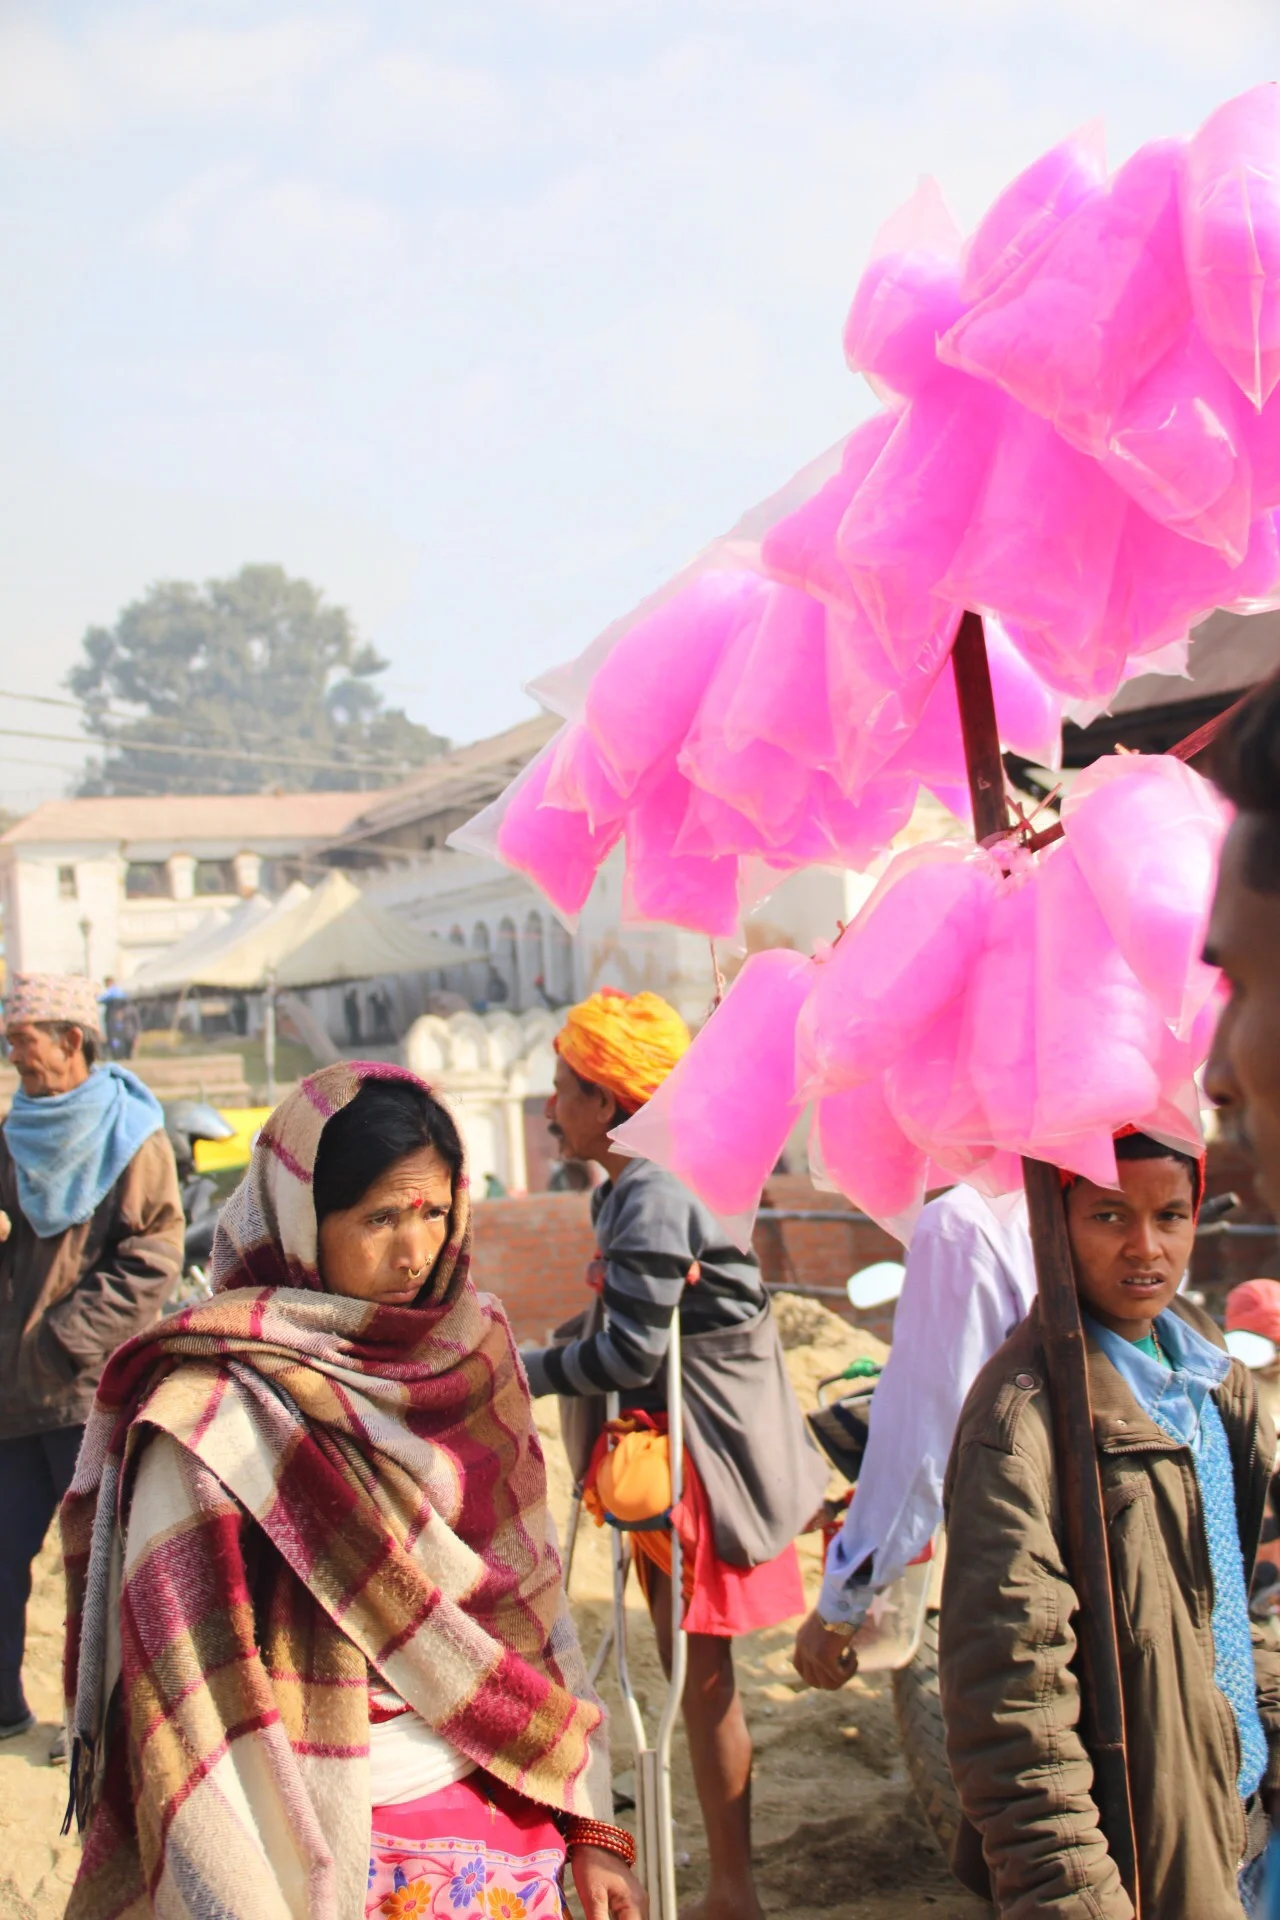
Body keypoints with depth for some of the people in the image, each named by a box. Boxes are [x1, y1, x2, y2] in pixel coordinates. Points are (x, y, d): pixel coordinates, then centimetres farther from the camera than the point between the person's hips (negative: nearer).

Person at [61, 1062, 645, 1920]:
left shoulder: (471, 1347, 0)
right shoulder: (214, 1413, -17)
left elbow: (536, 1597, 3)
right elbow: (187, 1703, -17)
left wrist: (591, 1824, 2)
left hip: (509, 1822, 5)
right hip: (342, 1848, -5)